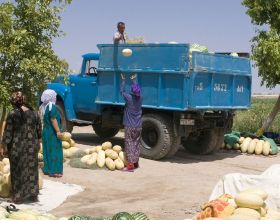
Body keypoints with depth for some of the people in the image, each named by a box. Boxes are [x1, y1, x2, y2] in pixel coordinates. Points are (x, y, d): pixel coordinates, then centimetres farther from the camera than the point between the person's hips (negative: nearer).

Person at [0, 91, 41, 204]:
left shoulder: (12, 114, -10)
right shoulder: (34, 113, 2)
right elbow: (39, 131, 8)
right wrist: (37, 143, 22)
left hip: (17, 147, -3)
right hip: (32, 147, 3)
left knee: (18, 171, 7)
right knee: (31, 170, 13)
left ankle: (18, 197, 11)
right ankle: (33, 195, 19)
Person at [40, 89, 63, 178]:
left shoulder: (44, 107, 9)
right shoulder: (52, 106, -17)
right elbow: (53, 120, -22)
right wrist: (58, 131, -21)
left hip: (46, 131, 9)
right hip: (52, 132, -9)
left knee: (47, 150, 13)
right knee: (54, 151, -4)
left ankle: (47, 169, 19)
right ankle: (54, 171, -2)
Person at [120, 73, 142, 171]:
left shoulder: (128, 97, -13)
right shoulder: (140, 98, 1)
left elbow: (122, 91, 5)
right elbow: (137, 90, 22)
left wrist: (123, 80, 17)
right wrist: (133, 80, 35)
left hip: (129, 126, -5)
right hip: (138, 126, 5)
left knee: (129, 144, -4)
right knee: (136, 144, 15)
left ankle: (130, 165, -8)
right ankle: (136, 163, 24)